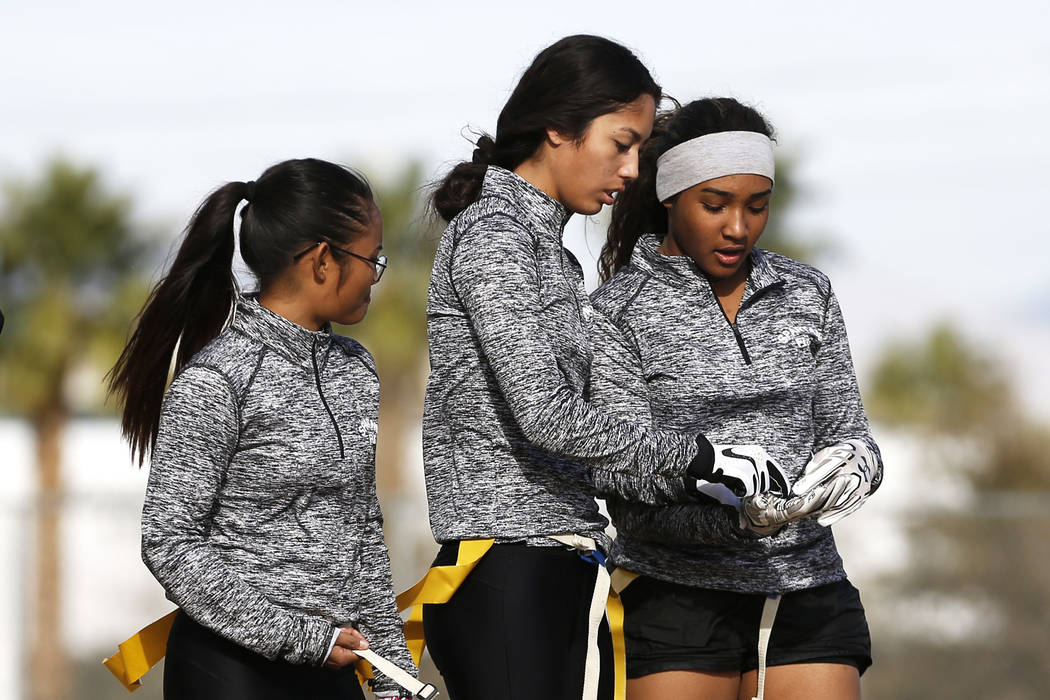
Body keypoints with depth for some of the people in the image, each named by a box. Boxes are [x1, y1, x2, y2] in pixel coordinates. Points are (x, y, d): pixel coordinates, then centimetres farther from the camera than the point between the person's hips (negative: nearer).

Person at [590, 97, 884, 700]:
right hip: (677, 599, -3)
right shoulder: (620, 311, -3)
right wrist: (737, 518, -27)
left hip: (807, 595, 3)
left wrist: (854, 461, -14)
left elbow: (847, 427, 11)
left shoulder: (808, 295, 11)